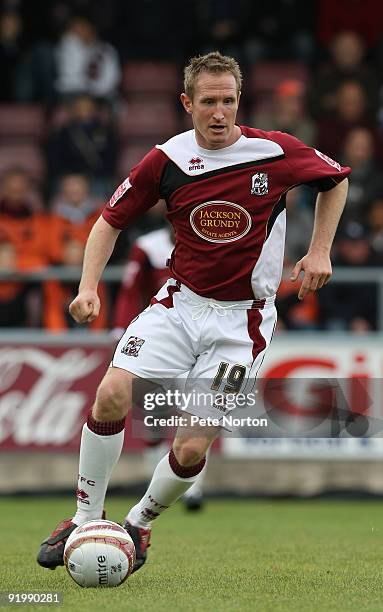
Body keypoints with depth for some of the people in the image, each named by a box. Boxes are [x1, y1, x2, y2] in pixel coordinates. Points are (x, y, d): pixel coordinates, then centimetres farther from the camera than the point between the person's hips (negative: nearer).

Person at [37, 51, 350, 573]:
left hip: (241, 319, -2)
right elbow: (112, 220, 6)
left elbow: (336, 179, 8)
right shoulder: (166, 161, -6)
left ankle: (140, 523, 21)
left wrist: (320, 252, 0)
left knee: (191, 450, -9)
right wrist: (89, 286, -7)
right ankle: (86, 520, -3)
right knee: (113, 393, -20)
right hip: (180, 302, 2)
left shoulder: (275, 152, -11)